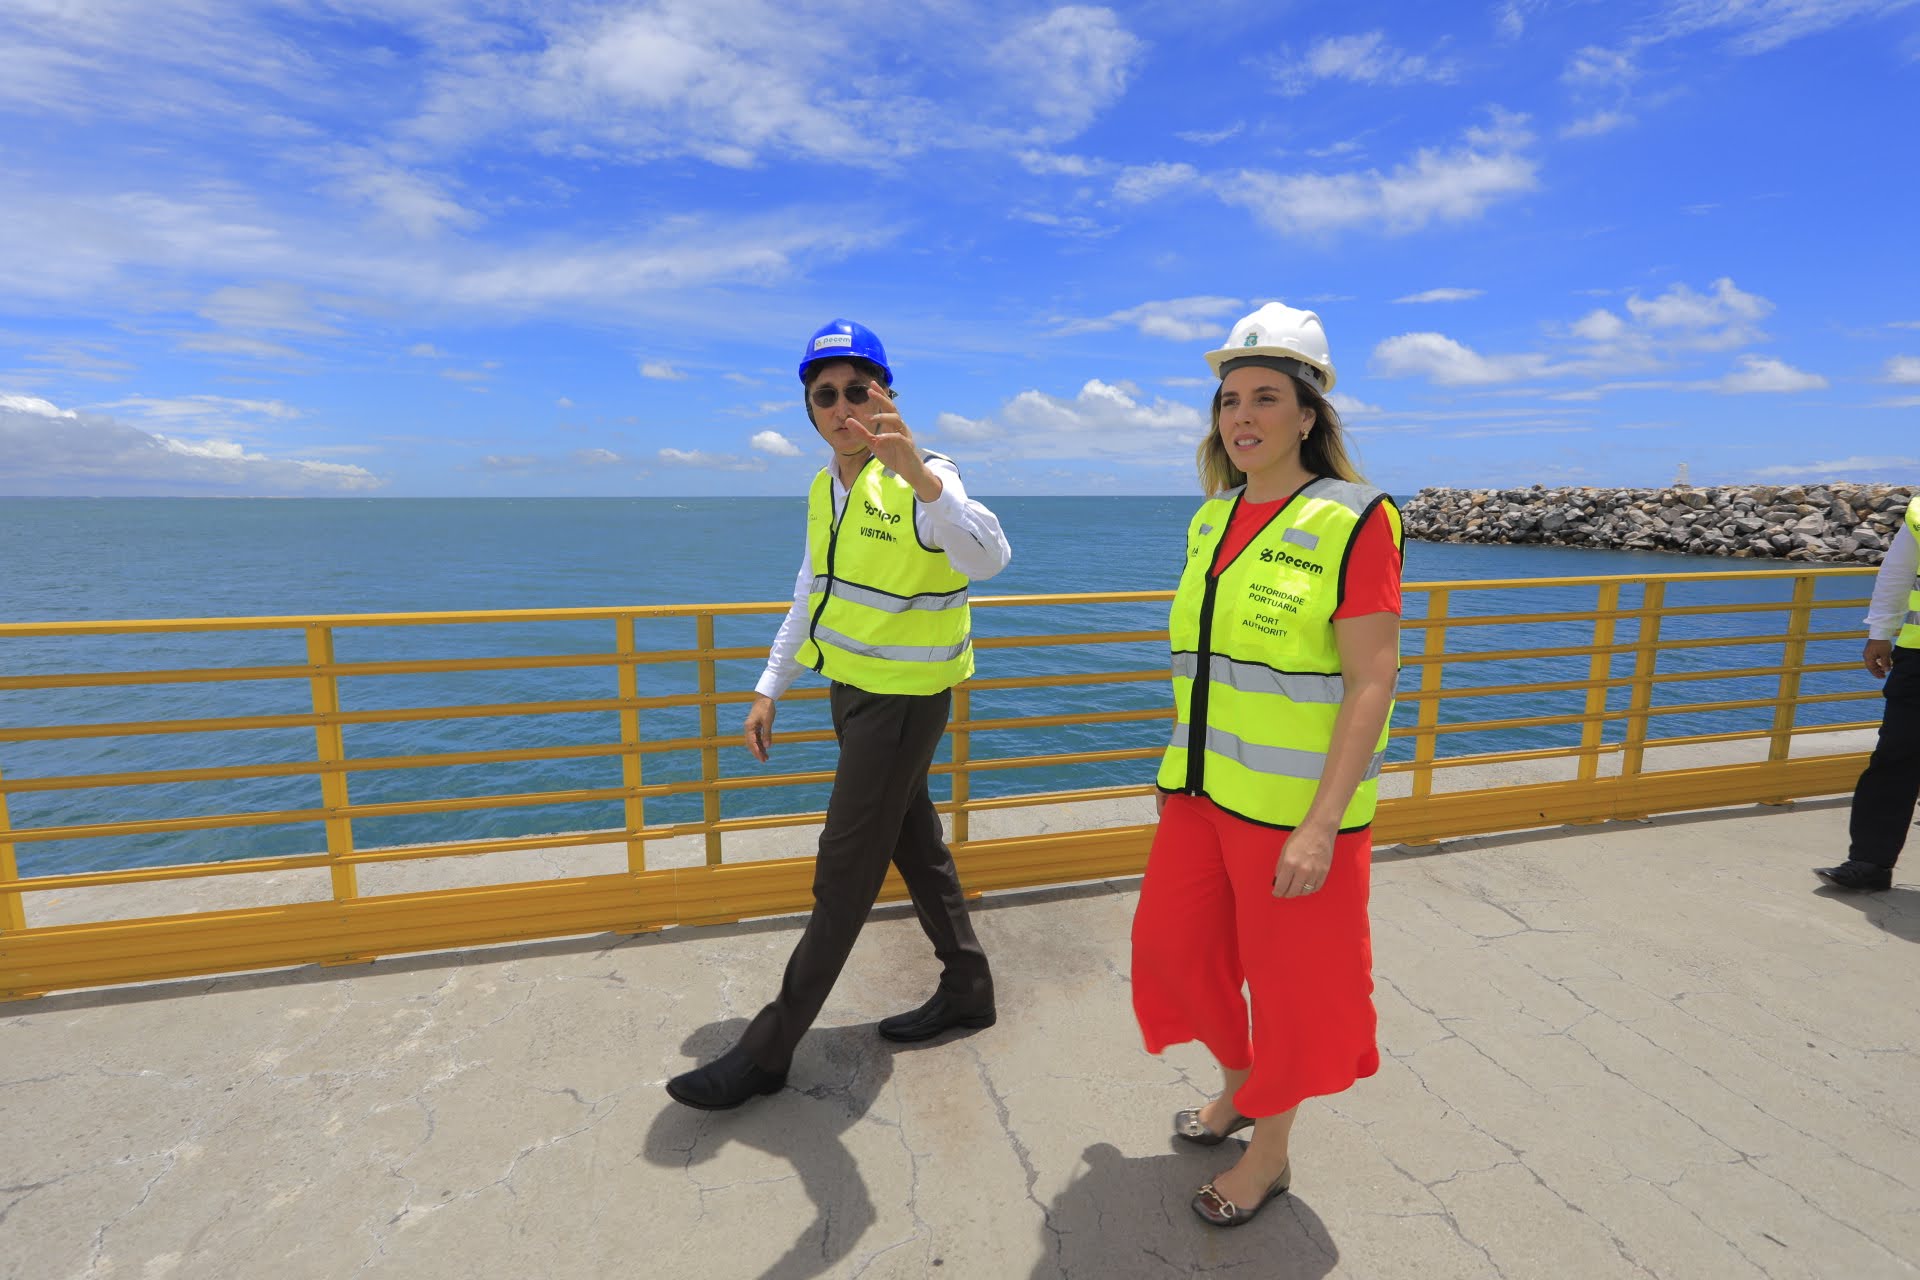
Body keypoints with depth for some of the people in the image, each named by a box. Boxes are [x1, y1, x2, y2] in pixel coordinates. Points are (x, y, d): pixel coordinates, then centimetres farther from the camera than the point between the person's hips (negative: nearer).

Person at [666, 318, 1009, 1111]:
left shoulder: (920, 482, -19)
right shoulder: (826, 488, 6)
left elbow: (987, 558, -40)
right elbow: (812, 595, 16)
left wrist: (918, 471, -55)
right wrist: (770, 688, 15)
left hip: (904, 701, -8)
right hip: (852, 690, 8)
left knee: (845, 874, 1)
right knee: (914, 844, 18)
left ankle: (769, 1050, 14)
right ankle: (967, 989, 37)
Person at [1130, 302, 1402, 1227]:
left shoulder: (1352, 520, -14)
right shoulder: (1211, 520, 6)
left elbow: (1373, 681, -17)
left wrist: (1320, 824, -21)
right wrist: (1176, 766, 15)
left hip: (1295, 803, -6)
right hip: (1207, 788, 7)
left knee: (1288, 976, 10)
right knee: (1174, 942, 16)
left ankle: (1269, 1154, 35)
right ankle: (1242, 1083, 45)